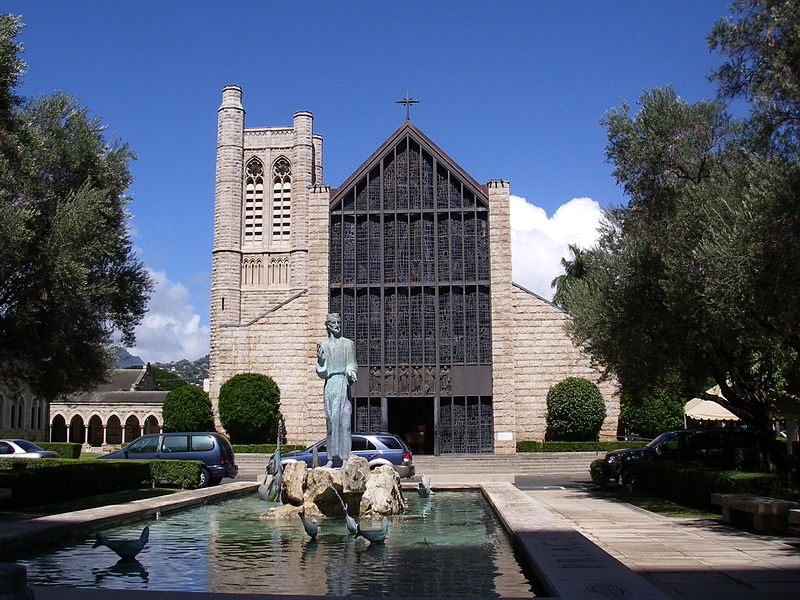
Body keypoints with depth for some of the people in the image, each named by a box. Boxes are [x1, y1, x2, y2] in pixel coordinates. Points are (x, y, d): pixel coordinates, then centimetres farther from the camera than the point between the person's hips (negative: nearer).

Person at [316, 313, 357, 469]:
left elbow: (351, 366, 6)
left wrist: (351, 374, -15)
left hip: (344, 383, -2)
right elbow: (322, 373, 8)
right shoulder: (324, 346, 11)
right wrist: (320, 359, -11)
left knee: (344, 422, -7)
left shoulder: (348, 343, 7)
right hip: (330, 385, 2)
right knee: (331, 422, 3)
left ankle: (345, 459, -7)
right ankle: (331, 458, 8)